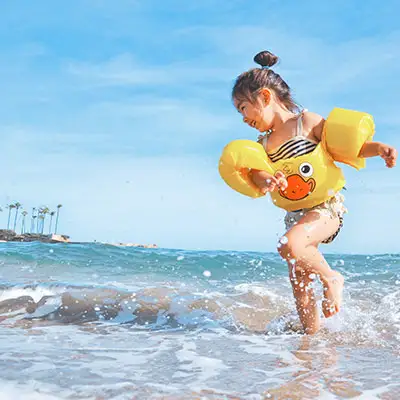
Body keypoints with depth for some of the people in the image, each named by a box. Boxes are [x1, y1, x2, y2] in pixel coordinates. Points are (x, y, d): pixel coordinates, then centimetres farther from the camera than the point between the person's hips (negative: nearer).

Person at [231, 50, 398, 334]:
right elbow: (255, 171, -9)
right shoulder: (263, 143, 9)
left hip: (327, 206, -6)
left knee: (289, 246, -32)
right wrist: (265, 180, -33)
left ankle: (331, 278, -6)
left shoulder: (307, 121, -5)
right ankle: (312, 334, 23)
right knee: (299, 286, 6)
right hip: (295, 213, 7)